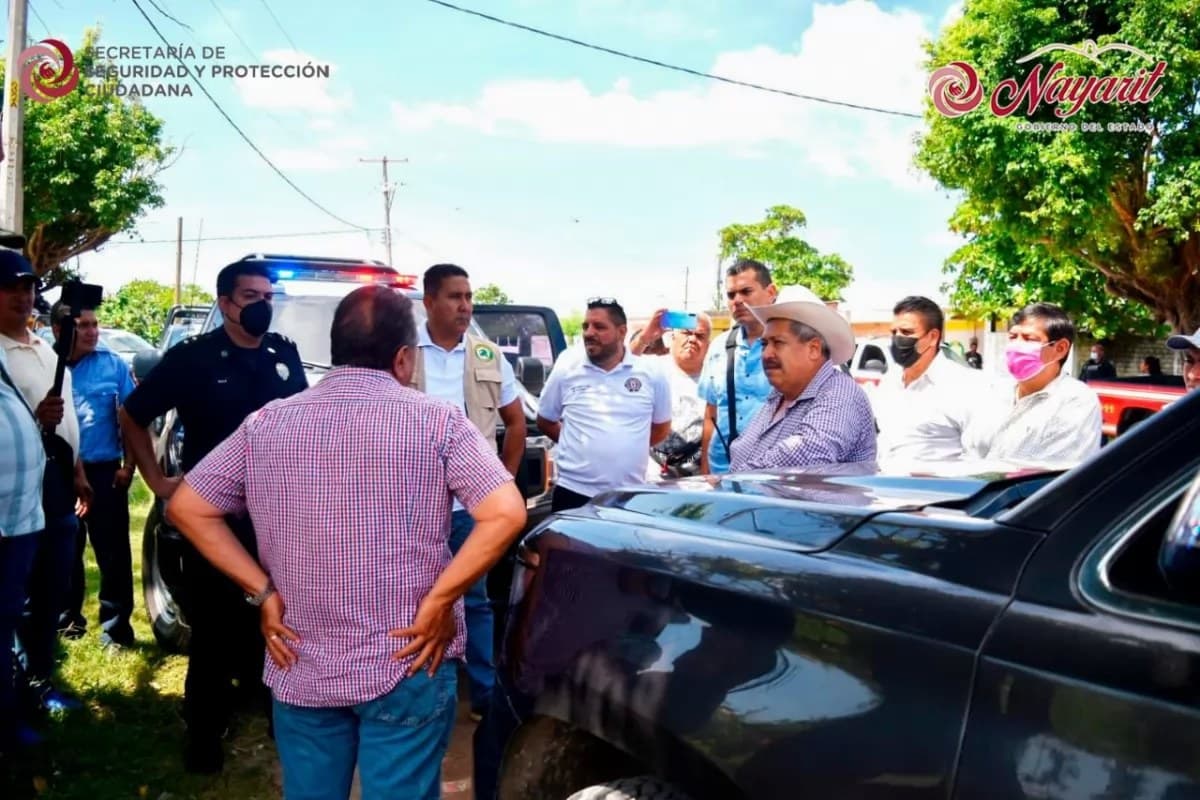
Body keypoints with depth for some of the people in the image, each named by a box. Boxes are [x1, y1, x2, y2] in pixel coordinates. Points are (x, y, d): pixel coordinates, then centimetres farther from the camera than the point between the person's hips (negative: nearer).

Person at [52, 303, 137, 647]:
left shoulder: (113, 364, 0)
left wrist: (128, 465, -3)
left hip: (103, 471, -1)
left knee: (112, 550, 0)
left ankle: (115, 624, 9)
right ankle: (68, 617, 31)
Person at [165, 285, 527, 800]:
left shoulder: (266, 423, 1)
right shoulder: (437, 420, -9)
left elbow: (187, 508, 4)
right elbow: (505, 514, -19)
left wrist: (264, 593, 1)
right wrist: (437, 603, -13)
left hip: (300, 668, 4)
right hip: (405, 668, -3)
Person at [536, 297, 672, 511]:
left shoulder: (651, 373, 1)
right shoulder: (566, 369, 1)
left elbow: (661, 428, 16)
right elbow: (545, 422, 13)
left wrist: (631, 447, 11)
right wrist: (581, 444, 10)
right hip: (573, 493, 0)